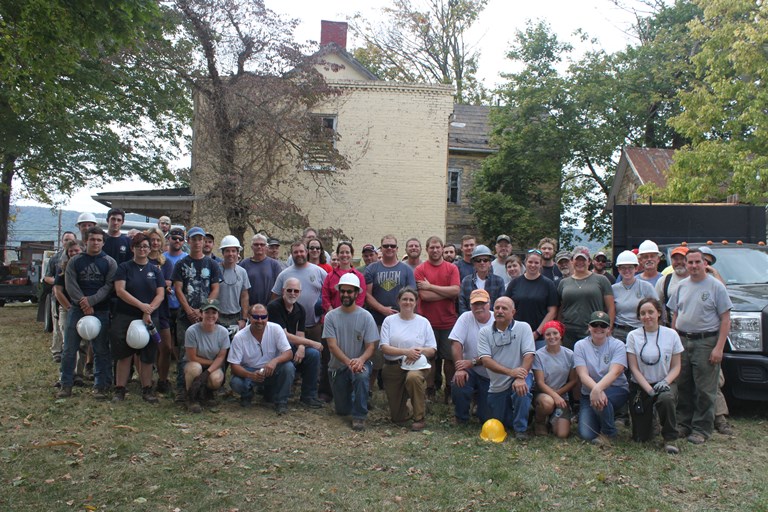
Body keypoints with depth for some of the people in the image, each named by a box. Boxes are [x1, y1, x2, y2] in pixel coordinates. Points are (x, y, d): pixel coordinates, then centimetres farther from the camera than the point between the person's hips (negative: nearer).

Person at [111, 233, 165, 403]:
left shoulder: (156, 270, 9)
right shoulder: (124, 268, 4)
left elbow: (160, 295, 2)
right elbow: (120, 290, -9)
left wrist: (149, 311, -13)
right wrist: (141, 305, -19)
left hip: (150, 319, 2)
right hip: (125, 318, -1)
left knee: (147, 357, 5)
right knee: (124, 355, 1)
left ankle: (147, 389, 14)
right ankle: (120, 390, 10)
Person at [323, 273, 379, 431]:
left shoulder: (365, 316, -7)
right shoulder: (331, 316, -4)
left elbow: (371, 346, -10)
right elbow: (332, 345, -12)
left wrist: (360, 360, -32)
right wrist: (349, 362, -29)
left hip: (360, 363, -2)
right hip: (337, 366, 2)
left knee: (361, 376, -38)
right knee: (342, 410, 6)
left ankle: (359, 416, -20)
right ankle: (350, 394, 41)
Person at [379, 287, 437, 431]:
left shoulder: (423, 322, 6)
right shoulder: (389, 320, 4)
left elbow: (432, 350, 3)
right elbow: (384, 347, -7)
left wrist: (419, 351, -19)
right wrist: (406, 352, -20)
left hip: (417, 365, -1)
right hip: (393, 367, 1)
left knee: (413, 377, -40)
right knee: (397, 417, 3)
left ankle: (420, 418, -19)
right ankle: (412, 409, 41)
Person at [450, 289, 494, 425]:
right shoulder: (466, 318, -4)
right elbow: (456, 344, -12)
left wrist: (472, 362, -23)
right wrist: (460, 368, -23)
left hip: (491, 374, -1)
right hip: (470, 371, 1)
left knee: (487, 418, -3)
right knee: (458, 383, -31)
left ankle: (479, 397, 34)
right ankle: (460, 418, -1)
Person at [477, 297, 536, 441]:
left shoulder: (523, 327, -5)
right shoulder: (485, 332, -2)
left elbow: (529, 355, -14)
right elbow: (485, 359, -14)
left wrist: (521, 378, -31)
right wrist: (510, 372, -27)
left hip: (520, 376, -2)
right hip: (497, 385, 2)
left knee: (522, 389, -36)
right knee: (500, 423, 8)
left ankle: (521, 429, -14)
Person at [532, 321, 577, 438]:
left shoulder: (569, 354, -2)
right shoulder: (539, 355, -10)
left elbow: (573, 381, 1)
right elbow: (540, 383, -13)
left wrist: (557, 393, -12)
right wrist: (554, 396, -28)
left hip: (562, 395, 2)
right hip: (542, 394, -2)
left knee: (562, 434, -16)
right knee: (547, 402, -40)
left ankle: (552, 418, 20)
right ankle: (539, 421, -4)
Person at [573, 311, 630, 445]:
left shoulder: (617, 345, -6)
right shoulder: (580, 346, -2)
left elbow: (614, 372, -22)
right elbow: (583, 375, -14)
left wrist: (598, 389, -40)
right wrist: (595, 389, -36)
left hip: (617, 390, -2)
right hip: (589, 393, 2)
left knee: (600, 398, -37)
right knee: (586, 435, -15)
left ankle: (608, 433, -7)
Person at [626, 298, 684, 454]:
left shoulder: (671, 335, -3)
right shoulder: (633, 336, -5)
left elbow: (676, 366, 1)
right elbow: (634, 368, -6)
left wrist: (665, 382, -19)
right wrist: (649, 390, -17)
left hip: (664, 384, 0)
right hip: (640, 386, 0)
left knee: (666, 398, -39)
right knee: (641, 438, -2)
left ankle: (670, 438, -14)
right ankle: (649, 413, 34)